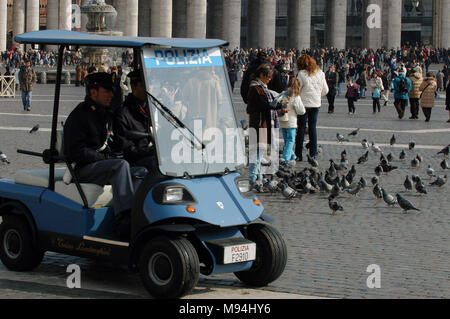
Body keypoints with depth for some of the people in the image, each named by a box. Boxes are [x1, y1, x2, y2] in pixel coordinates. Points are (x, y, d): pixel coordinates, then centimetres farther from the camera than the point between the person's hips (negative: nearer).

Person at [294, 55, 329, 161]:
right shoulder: (320, 73, 4)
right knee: (313, 128, 11)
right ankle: (313, 154, 10)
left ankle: (299, 154, 2)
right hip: (316, 103, 4)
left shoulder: (302, 74, -10)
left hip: (304, 103, -4)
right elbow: (325, 90, 8)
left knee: (301, 128, 2)